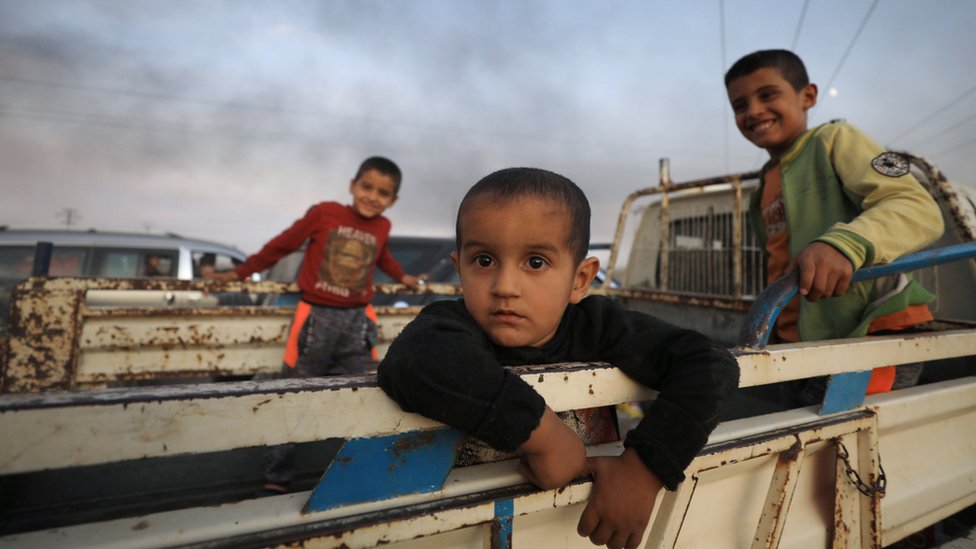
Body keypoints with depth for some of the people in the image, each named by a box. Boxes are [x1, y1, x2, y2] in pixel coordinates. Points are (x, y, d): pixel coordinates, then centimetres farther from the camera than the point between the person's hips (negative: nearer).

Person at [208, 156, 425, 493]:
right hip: (316, 317, -3)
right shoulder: (324, 213, -4)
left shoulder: (382, 227, 7)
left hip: (358, 320, 3)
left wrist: (401, 277, 39)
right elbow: (283, 244, 5)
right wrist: (241, 272, 10)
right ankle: (277, 480, 22)